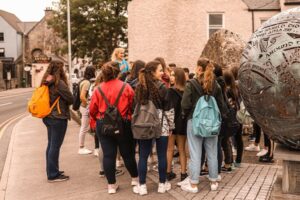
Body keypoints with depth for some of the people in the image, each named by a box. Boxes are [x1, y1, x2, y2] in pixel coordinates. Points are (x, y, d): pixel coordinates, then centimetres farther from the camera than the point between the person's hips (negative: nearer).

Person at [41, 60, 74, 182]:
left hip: (48, 117, 8)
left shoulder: (45, 82, 8)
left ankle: (51, 171, 27)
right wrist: (63, 102, 9)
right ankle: (53, 175, 6)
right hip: (58, 118, -8)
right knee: (55, 146, -1)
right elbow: (71, 99, -11)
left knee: (51, 145, 16)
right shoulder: (59, 83, -16)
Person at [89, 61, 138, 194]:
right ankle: (135, 178, 31)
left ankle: (111, 185, 15)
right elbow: (133, 106, -4)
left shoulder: (99, 89, -3)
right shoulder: (126, 87, -7)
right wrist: (130, 117, 16)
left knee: (108, 155, 8)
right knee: (127, 153, 14)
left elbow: (92, 110, 2)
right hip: (123, 124, -1)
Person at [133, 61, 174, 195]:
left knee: (143, 156, 7)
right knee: (162, 155, 8)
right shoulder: (162, 87, -9)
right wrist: (171, 126, 3)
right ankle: (162, 184, 18)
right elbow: (168, 110, -7)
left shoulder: (139, 88, 3)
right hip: (161, 126, -3)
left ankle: (142, 186, 13)